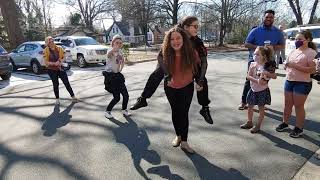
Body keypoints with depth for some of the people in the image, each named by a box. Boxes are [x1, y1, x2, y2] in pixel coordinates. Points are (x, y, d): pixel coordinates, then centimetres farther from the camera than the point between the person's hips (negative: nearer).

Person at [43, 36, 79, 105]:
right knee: (55, 84, 4)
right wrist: (54, 63, -24)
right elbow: (46, 62, -10)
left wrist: (61, 61, -11)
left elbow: (63, 57, 9)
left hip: (60, 68, 2)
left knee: (66, 82, 1)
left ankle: (73, 97, 8)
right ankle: (57, 99, 18)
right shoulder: (46, 51, -8)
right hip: (52, 70, -2)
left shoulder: (59, 48, 0)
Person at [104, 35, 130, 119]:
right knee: (117, 97, -6)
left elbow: (122, 61, 27)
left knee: (126, 95, 4)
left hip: (118, 75, 7)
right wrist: (114, 48, -61)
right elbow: (108, 55, -42)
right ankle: (107, 111, 16)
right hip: (110, 75, -7)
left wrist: (120, 69, 12)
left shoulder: (120, 51, 7)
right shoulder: (110, 51, -14)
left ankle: (124, 110, 28)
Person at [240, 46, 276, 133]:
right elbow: (248, 76, -10)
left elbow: (275, 76, -9)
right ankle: (249, 122, 32)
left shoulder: (267, 66, -10)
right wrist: (257, 81, -24)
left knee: (261, 108, 7)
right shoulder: (252, 64, -2)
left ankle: (258, 125, 20)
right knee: (250, 106, 14)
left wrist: (267, 73, -26)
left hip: (262, 90, -4)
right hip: (253, 89, 4)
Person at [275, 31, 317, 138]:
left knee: (298, 106, 2)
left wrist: (295, 66, -23)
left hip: (302, 83, -6)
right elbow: (286, 66, 18)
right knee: (287, 104, 13)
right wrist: (287, 65, -5)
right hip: (289, 81, 6)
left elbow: (312, 70, -18)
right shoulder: (293, 52, 11)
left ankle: (299, 128, 16)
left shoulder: (311, 52, -9)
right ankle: (285, 123, 27)